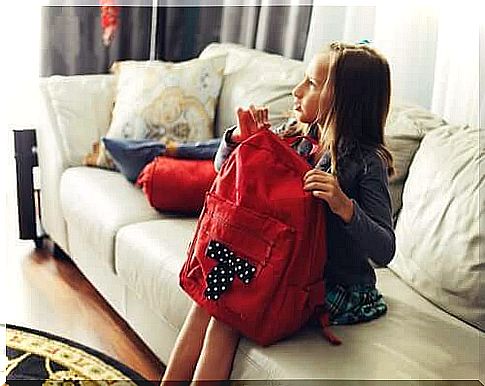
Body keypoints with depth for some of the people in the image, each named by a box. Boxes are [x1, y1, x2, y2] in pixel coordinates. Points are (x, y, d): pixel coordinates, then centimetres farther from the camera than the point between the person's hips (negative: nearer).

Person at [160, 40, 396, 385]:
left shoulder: (367, 162, -15)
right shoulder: (295, 135, 0)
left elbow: (384, 251, -19)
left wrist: (344, 206, -34)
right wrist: (242, 137, -10)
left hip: (337, 287, -5)